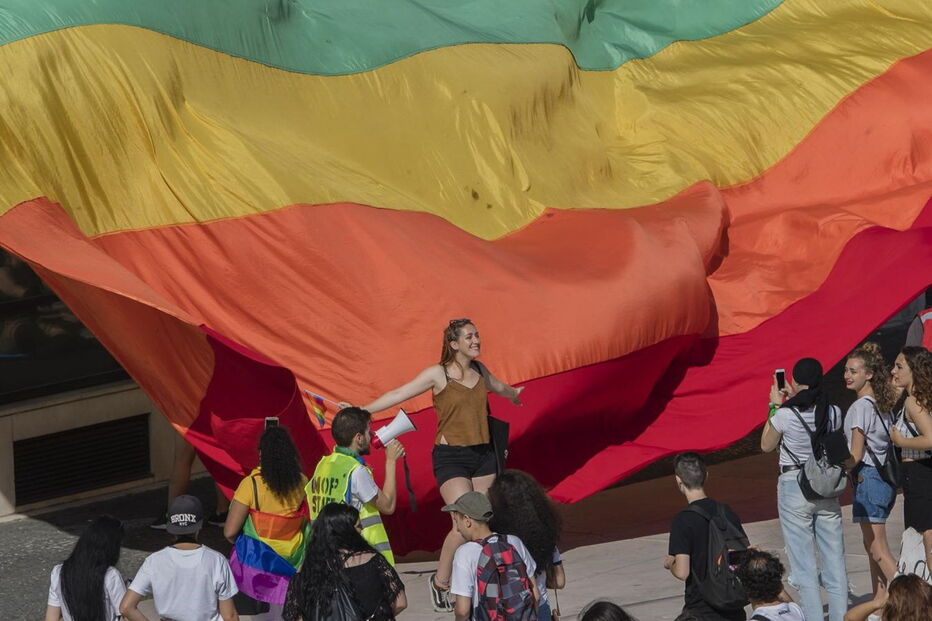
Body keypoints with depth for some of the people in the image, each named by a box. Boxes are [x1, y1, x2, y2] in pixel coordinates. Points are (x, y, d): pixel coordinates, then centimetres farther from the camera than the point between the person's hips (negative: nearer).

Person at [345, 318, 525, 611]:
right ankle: (440, 582, 0)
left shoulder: (479, 371, 9)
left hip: (483, 455, 6)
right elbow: (399, 394, -11)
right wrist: (362, 411, -18)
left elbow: (498, 386, 33)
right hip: (450, 458, -6)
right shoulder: (438, 374, -8)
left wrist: (513, 394, 54)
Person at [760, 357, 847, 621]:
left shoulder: (786, 414, -16)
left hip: (794, 487, -4)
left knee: (803, 561, 2)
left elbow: (766, 445, 2)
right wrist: (794, 400, 17)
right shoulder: (834, 412, -4)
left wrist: (775, 406, 6)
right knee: (834, 559, 10)